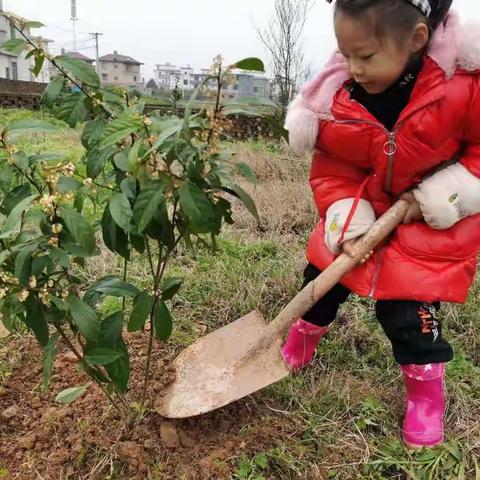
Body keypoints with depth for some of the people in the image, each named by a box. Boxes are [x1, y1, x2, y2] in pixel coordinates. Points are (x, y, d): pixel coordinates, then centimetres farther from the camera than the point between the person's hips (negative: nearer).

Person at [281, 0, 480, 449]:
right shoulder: (336, 98, -16)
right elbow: (331, 169, -7)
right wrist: (345, 217, -21)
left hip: (435, 222, -3)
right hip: (365, 214, 4)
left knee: (407, 310, -8)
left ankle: (426, 392, 20)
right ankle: (300, 343, 42)